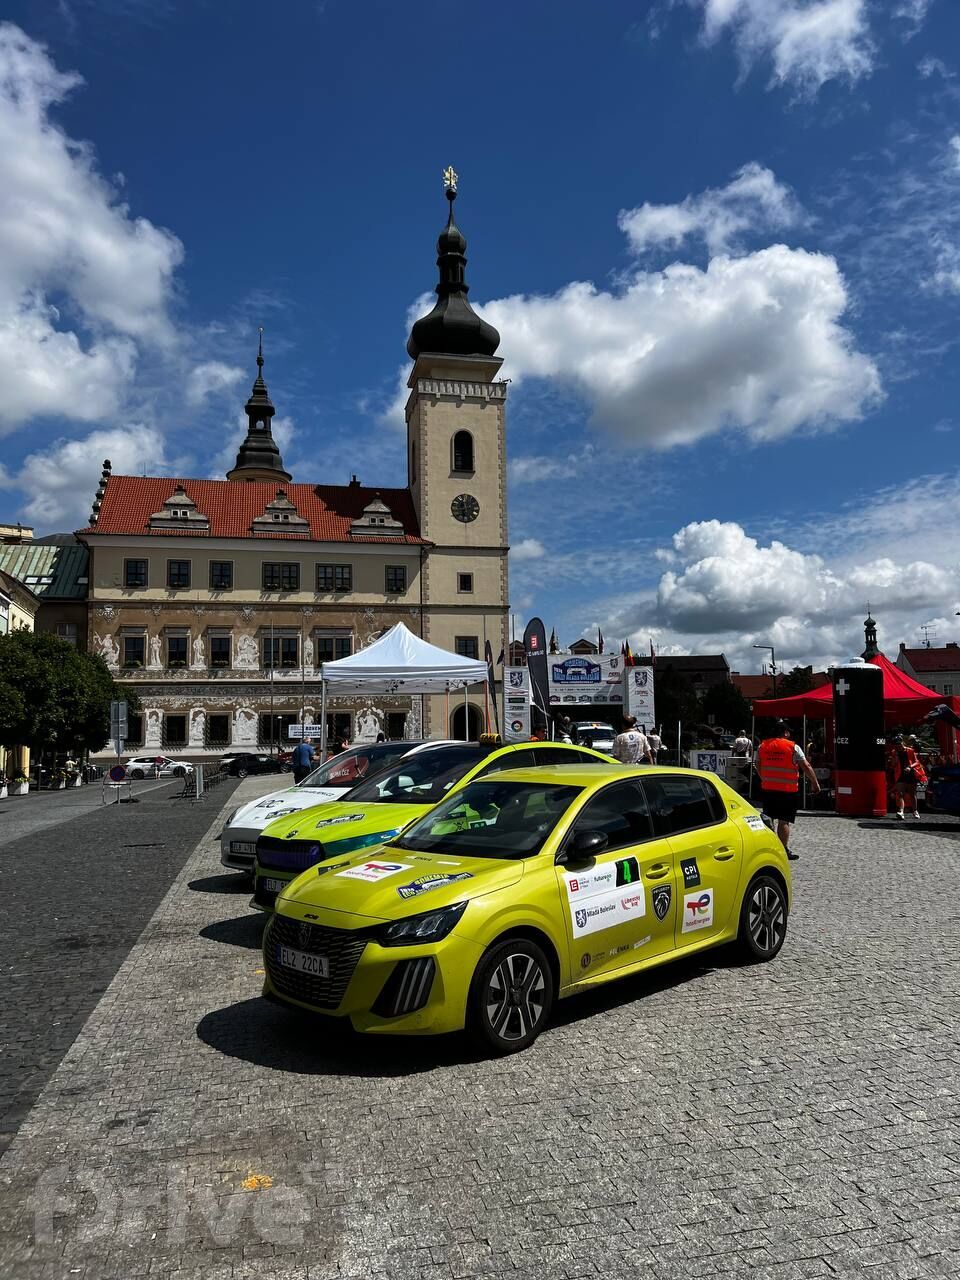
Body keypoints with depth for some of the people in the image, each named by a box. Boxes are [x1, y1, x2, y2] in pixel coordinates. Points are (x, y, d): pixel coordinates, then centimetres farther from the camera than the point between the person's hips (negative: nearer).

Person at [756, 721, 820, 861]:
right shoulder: (793, 747, -7)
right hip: (787, 790, -4)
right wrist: (815, 782, 2)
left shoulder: (762, 746, 5)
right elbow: (806, 766, -8)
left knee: (767, 819, 14)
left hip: (767, 789, 4)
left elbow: (758, 766, 13)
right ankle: (784, 850, 1)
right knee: (784, 821, 0)